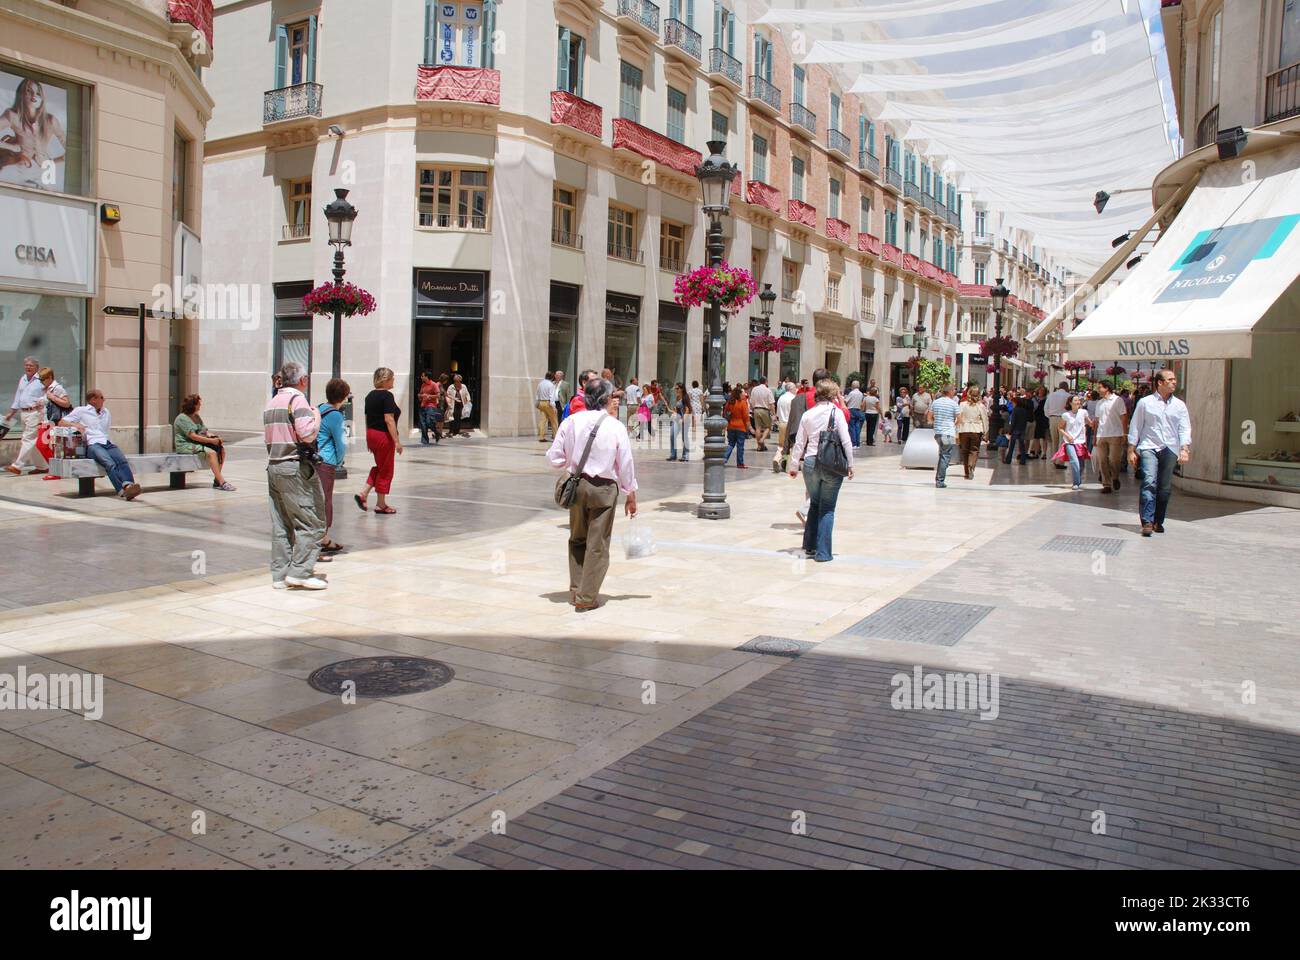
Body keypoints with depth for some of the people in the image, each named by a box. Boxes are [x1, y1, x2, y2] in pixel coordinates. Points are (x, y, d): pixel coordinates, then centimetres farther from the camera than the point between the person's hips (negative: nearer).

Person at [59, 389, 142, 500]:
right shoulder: (81, 411, 19)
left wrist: (111, 443, 15)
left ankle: (129, 485, -56)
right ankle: (122, 491, -53)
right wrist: (76, 425, -4)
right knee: (110, 463, -35)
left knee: (122, 460, -32)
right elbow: (61, 423, 15)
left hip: (108, 443, 4)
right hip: (93, 444, -4)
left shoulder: (106, 412, 32)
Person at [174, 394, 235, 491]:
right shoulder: (182, 418, -12)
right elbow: (193, 436, -21)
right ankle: (221, 482, -33)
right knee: (211, 452, -31)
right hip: (185, 445, -9)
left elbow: (204, 430, 12)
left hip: (196, 443, 9)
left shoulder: (197, 417, 17)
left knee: (221, 449, -11)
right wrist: (211, 440, -23)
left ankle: (217, 480, -15)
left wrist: (216, 438, -10)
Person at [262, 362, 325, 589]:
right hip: (295, 467, -9)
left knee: (281, 523, 11)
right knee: (311, 521, -4)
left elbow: (269, 435, 19)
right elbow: (307, 434, -20)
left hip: (273, 466, 9)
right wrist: (316, 416, -3)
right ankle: (300, 571, -7)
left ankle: (280, 574, 14)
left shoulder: (272, 402, 17)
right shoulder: (297, 399, -10)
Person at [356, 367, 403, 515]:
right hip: (384, 436, -8)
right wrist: (397, 441, -19)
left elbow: (367, 418, 15)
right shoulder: (387, 396, -15)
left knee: (379, 467, 22)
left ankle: (363, 494, 10)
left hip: (371, 435, 8)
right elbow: (389, 420, -21)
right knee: (385, 470, 4)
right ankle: (381, 505, 12)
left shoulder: (370, 395, 10)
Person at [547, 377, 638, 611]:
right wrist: (631, 496, 8)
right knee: (597, 544, 6)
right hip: (604, 488, -3)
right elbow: (626, 465, -3)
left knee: (577, 539, 19)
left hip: (577, 485, 3)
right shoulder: (616, 427, -9)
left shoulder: (571, 421, -3)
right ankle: (587, 598, 10)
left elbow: (554, 458, 0)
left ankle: (575, 591, 24)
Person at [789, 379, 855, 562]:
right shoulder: (837, 412, -5)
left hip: (810, 463, 3)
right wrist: (850, 464, 1)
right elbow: (846, 441, -7)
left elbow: (799, 442, 7)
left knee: (814, 505, 20)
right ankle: (823, 552, 1)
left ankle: (810, 546, 24)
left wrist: (794, 465, 15)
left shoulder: (807, 415, 4)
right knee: (827, 509, 3)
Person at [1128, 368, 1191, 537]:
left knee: (1165, 488, 6)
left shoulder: (1179, 405, 11)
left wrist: (1184, 449, -9)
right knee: (1149, 483, -18)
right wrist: (1131, 450, 3)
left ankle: (1158, 521, 18)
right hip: (1149, 447, -3)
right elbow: (1135, 427, 6)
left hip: (1170, 450, 3)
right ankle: (1147, 522, -21)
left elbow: (1185, 429, 6)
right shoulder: (1145, 403, 5)